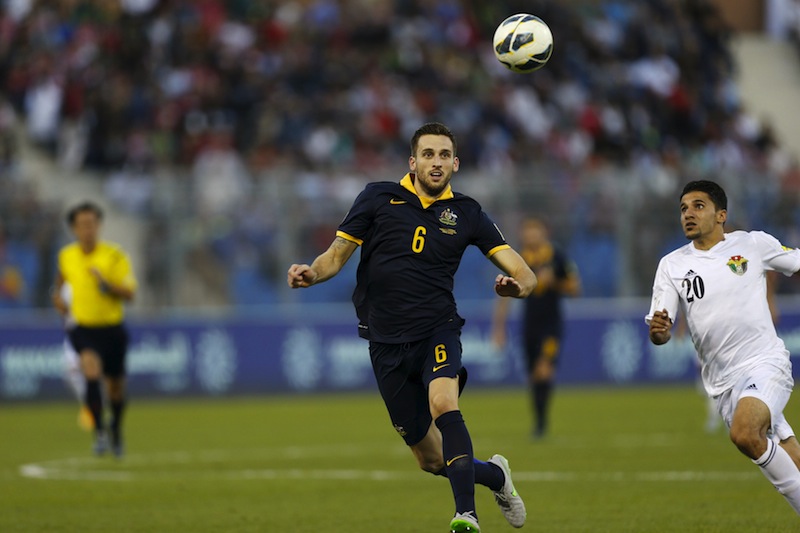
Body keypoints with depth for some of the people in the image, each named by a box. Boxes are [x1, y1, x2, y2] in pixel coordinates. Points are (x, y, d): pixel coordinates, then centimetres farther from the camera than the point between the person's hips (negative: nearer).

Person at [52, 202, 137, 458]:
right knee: (91, 371, -28)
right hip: (83, 328, 0)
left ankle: (116, 427, 43)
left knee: (116, 387, 12)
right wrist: (58, 295, 11)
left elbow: (129, 293, -13)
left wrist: (108, 286, -28)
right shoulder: (66, 255, 1)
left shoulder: (115, 255, -9)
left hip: (112, 328, 0)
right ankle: (99, 431, -21)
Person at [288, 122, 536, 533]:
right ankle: (496, 475, 36)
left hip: (437, 331, -1)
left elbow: (524, 274, 1)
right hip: (386, 341, 1)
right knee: (431, 460, 5)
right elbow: (337, 254, 4)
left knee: (442, 403, -34)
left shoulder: (467, 213, 4)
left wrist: (518, 285, -24)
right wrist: (312, 273, -18)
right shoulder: (379, 198, 2)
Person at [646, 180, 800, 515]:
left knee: (744, 434, -30)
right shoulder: (672, 265, 6)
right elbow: (659, 333, 3)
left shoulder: (753, 244, 0)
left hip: (765, 362, -4)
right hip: (722, 382, 4)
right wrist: (658, 331, -21)